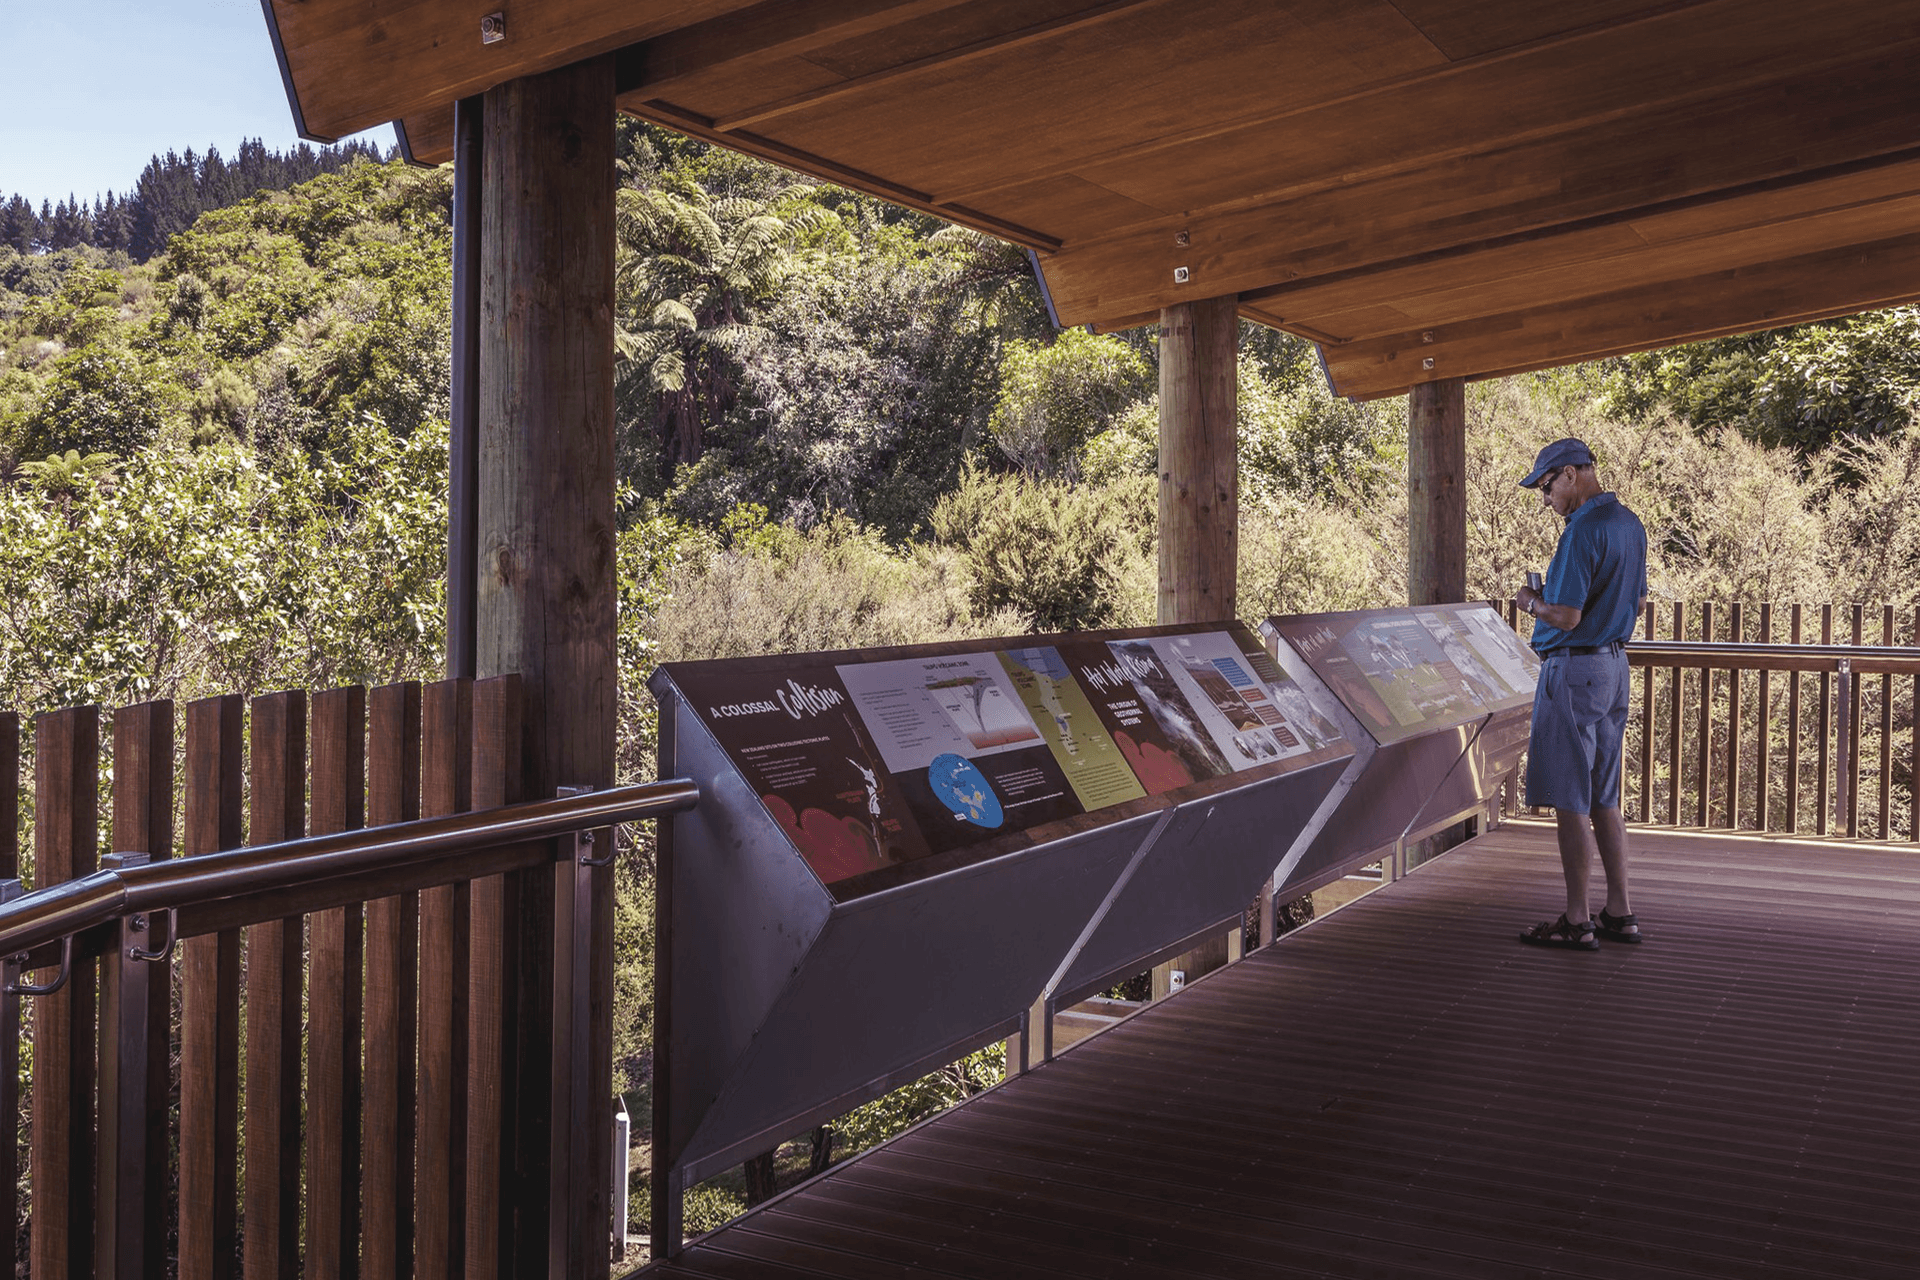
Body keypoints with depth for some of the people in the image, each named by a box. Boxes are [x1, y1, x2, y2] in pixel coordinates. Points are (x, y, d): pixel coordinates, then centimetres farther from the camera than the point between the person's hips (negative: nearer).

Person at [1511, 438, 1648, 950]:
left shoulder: (1583, 530, -18)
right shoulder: (1629, 523, 12)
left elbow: (1566, 617, -22)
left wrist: (1532, 602, -2)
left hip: (1574, 668, -10)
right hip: (1615, 665, 10)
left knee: (1570, 801, -3)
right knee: (1603, 799, 14)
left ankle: (1576, 922, 2)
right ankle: (1620, 913, 19)